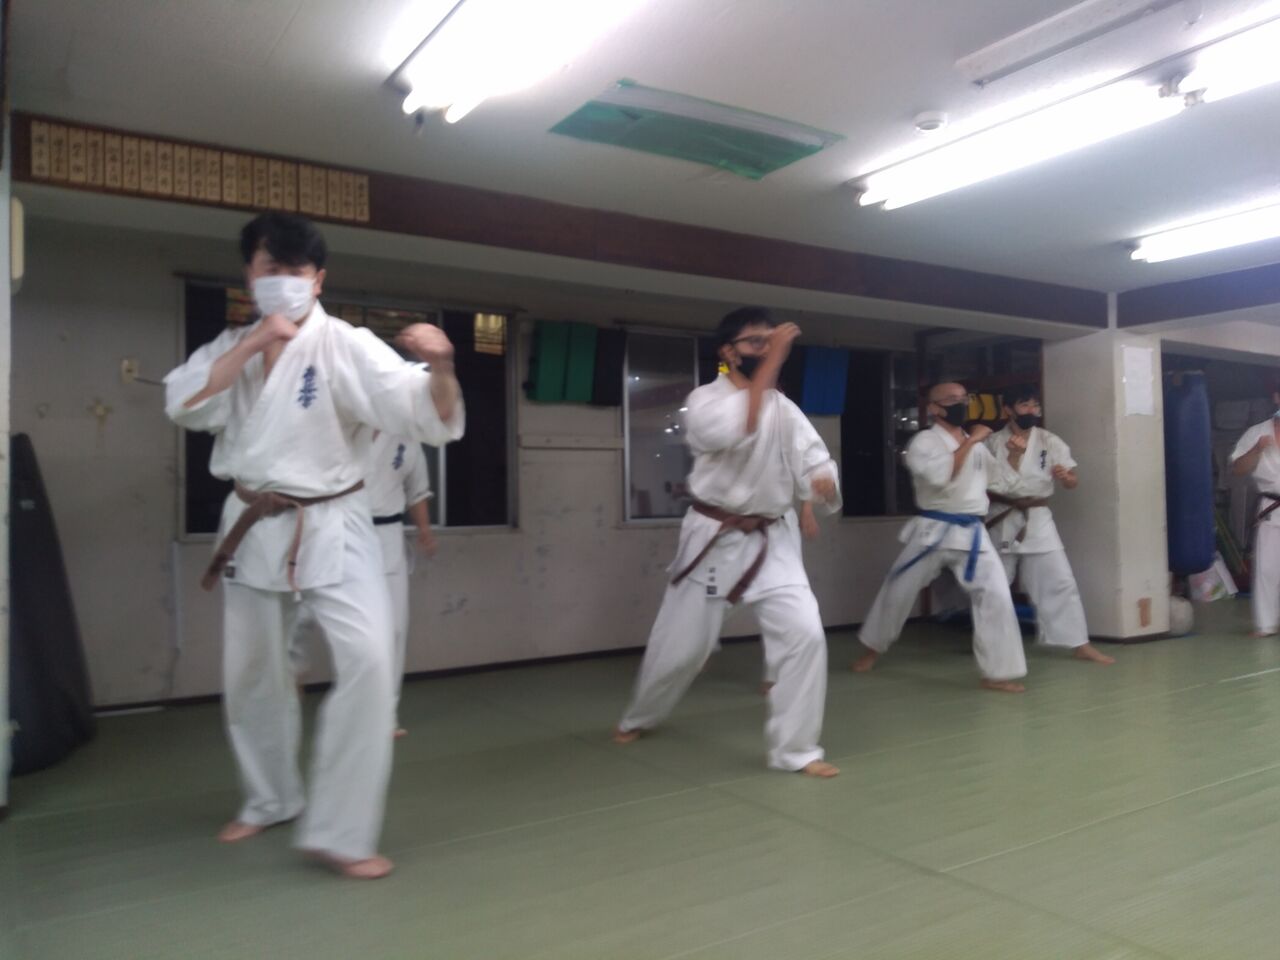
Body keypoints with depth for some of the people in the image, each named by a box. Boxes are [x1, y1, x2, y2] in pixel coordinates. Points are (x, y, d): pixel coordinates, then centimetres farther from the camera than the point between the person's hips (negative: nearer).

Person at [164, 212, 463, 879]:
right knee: (251, 674, 15)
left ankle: (337, 831, -6)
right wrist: (253, 346, -18)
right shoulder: (231, 346, 6)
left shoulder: (345, 345, -11)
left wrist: (440, 367, -44)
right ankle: (270, 800, 38)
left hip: (331, 527, -4)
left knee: (368, 659, -20)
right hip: (254, 528, 5)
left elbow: (430, 417, -22)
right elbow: (184, 406, -10)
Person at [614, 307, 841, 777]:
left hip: (771, 540, 3)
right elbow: (736, 430, -31)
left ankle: (793, 748, 3)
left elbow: (814, 460, -1)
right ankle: (638, 717, 38)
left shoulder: (785, 408, 5)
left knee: (804, 633, -13)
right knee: (680, 643, 8)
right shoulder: (704, 400, -10)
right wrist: (771, 363, -33)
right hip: (713, 540, -3)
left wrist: (823, 481, -24)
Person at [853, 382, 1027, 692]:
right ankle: (873, 648, 33)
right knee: (898, 591, 9)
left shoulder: (976, 445, 12)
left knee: (995, 594, -9)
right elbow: (940, 476, -25)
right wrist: (970, 442, -18)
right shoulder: (924, 441, -7)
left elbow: (1001, 481, 19)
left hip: (971, 532, 4)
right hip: (932, 530, -4)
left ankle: (998, 673, 0)